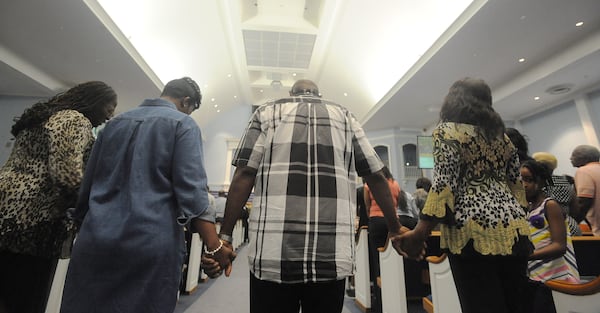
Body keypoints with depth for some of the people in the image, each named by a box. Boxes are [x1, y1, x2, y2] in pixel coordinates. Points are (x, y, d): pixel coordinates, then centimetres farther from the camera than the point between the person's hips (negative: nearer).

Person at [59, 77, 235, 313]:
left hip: (96, 238, 6)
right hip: (151, 243, -5)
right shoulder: (183, 124, -2)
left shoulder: (115, 122, 17)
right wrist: (214, 247, -15)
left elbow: (87, 184, 20)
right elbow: (191, 190, -14)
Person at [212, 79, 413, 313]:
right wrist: (395, 229, 19)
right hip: (333, 254, 2)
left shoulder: (267, 111, 11)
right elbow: (376, 177, 11)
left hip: (272, 252, -1)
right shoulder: (345, 116, 15)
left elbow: (244, 176, -1)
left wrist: (224, 235, 3)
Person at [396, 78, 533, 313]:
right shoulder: (501, 134, 17)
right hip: (513, 228, 7)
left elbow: (445, 184, -15)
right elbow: (516, 184, 18)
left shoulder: (446, 130, -3)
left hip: (473, 231, -7)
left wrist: (420, 232, -17)